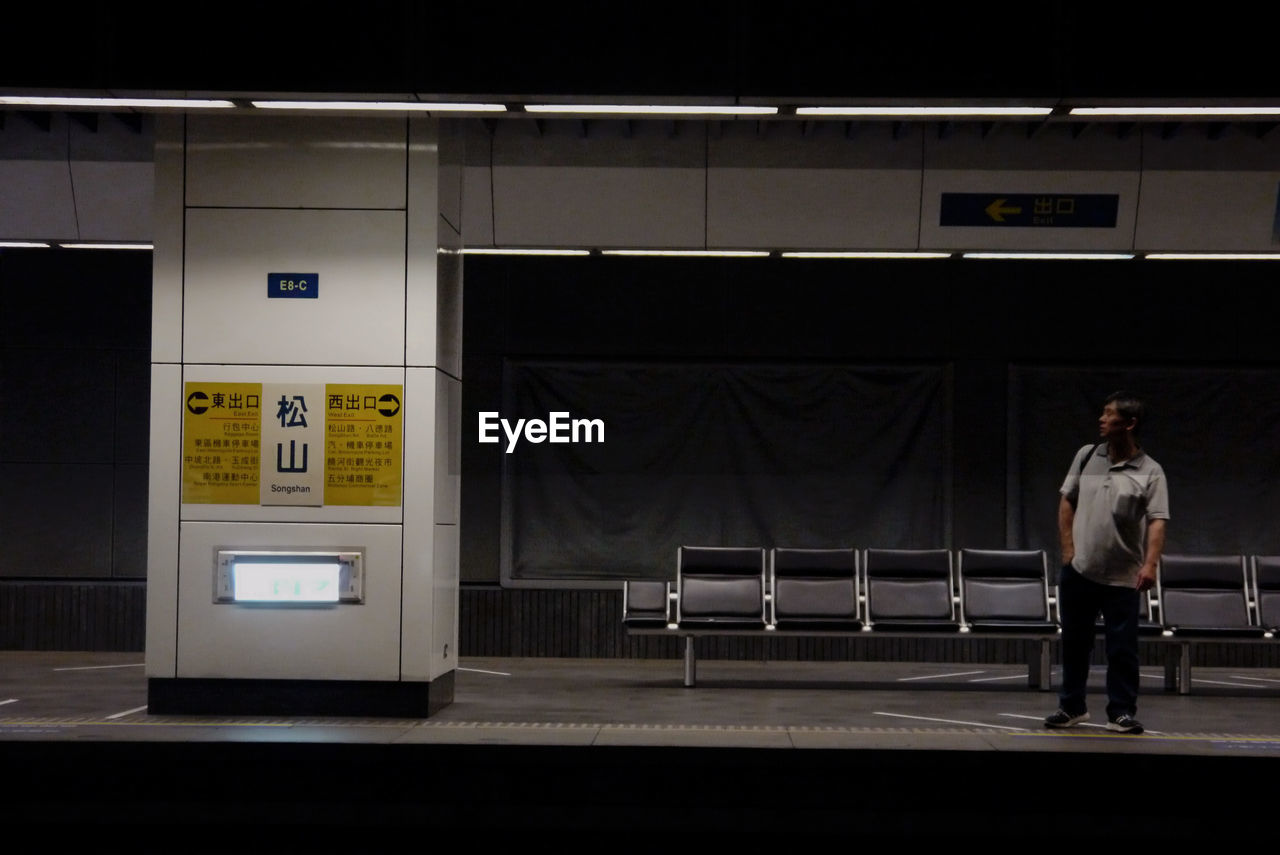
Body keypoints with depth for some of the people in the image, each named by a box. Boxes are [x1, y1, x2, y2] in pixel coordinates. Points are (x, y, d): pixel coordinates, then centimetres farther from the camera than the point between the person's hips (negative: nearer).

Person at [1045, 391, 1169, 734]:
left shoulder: (1150, 472, -7)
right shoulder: (1086, 456, 5)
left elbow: (1157, 521, -14)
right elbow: (1067, 502, 11)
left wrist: (1150, 564, -27)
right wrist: (1068, 548, 3)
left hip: (1122, 577, -3)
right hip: (1078, 570, 3)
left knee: (1122, 648, 0)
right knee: (1074, 642, 11)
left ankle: (1121, 712, 10)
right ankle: (1072, 706, 23)